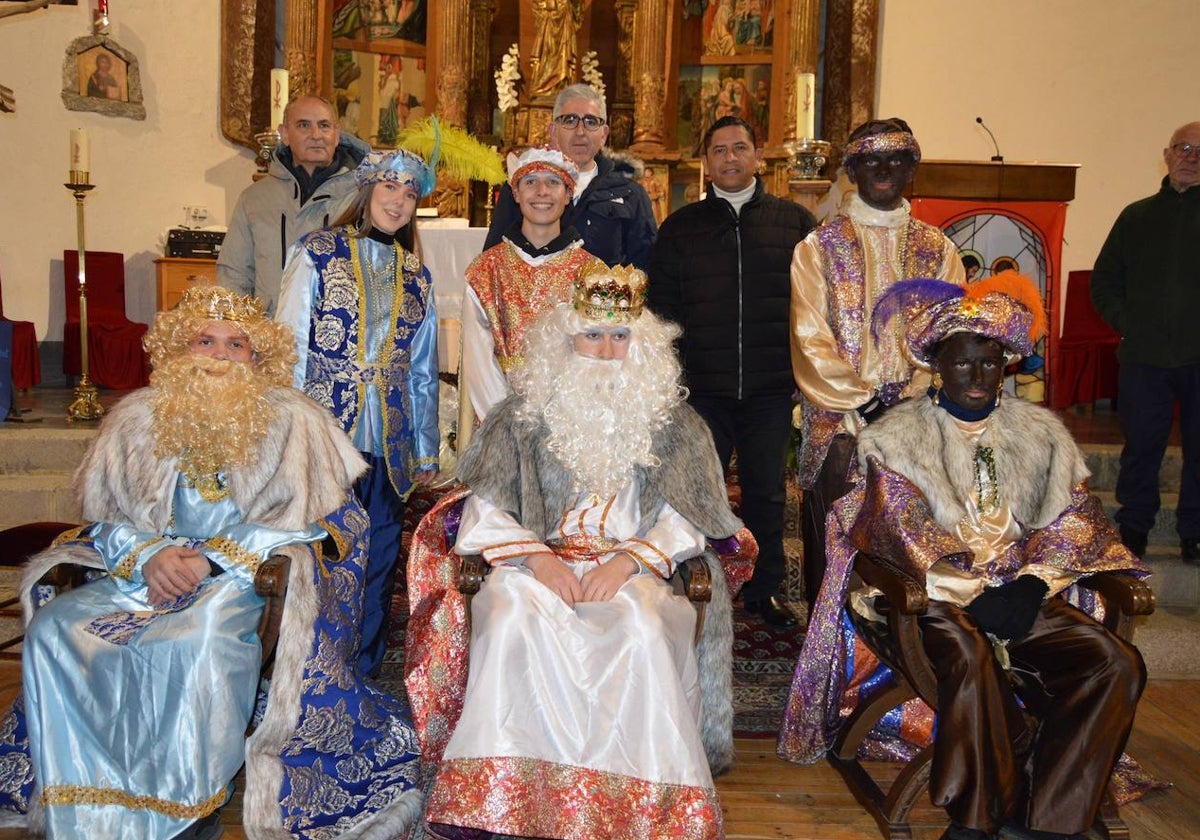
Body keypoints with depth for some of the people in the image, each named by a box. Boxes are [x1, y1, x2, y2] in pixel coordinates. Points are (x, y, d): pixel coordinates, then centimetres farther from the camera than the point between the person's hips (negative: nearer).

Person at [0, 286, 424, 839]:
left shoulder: (292, 421, 2)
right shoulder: (136, 417, 12)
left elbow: (300, 522, -6)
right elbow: (106, 517, 8)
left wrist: (211, 559, -15)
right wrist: (149, 556, -14)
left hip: (247, 577, -4)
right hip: (143, 573, 5)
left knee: (198, 639, -35)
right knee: (54, 627, -20)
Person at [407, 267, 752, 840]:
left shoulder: (669, 421, 12)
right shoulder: (524, 415, 11)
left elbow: (684, 520, 4)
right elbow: (487, 512, 6)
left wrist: (627, 561, -13)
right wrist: (537, 557, -12)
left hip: (632, 569, 0)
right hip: (537, 562, 1)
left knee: (642, 628, -33)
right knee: (512, 618, -32)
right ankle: (486, 790, -24)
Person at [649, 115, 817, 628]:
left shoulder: (794, 221, 8)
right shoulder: (680, 228, 8)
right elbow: (661, 309, 7)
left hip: (771, 390, 0)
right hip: (702, 388, 0)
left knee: (766, 492, 9)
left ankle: (765, 590, 25)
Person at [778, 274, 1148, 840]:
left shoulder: (1042, 433, 15)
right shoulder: (897, 436, 4)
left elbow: (1073, 517, 7)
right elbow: (901, 530, -8)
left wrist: (1033, 582, -11)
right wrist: (968, 594, -18)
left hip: (1024, 595, 4)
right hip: (936, 597, -4)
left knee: (1118, 664, -18)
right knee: (970, 658, -35)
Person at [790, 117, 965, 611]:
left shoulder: (937, 250, 12)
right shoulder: (819, 247, 5)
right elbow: (810, 339, -3)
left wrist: (911, 400, -10)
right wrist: (862, 403, -11)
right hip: (838, 423, -2)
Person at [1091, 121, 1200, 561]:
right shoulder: (1137, 216, 13)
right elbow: (1104, 279, 15)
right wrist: (1126, 323, 2)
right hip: (1144, 356, 1)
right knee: (1141, 445, 6)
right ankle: (1132, 532, 18)